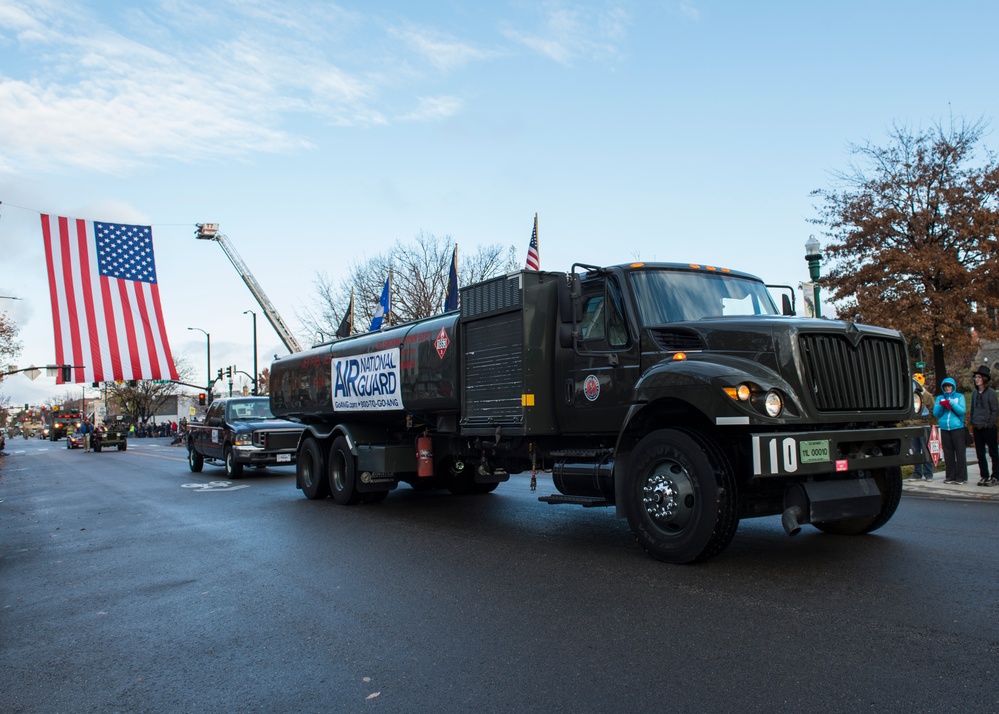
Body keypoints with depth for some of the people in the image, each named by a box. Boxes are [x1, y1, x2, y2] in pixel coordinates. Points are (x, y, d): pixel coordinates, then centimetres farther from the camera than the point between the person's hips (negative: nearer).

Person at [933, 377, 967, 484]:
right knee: (948, 454, 4)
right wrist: (940, 405, -9)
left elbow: (962, 411, -5)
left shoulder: (959, 396, 8)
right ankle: (950, 476, 10)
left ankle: (961, 477, 1)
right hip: (944, 428, 3)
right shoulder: (940, 398, 15)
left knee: (960, 453, -4)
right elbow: (936, 413, 7)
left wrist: (951, 403, -15)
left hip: (958, 428, -3)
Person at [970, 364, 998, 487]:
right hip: (977, 428, 6)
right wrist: (972, 422, 7)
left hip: (988, 428, -6)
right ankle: (984, 476, 15)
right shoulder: (974, 393, 10)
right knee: (980, 454, 8)